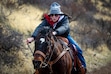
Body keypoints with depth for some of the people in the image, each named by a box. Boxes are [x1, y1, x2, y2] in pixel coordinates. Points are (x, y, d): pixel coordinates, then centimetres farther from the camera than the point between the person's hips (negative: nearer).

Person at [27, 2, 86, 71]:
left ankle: (83, 66, 8)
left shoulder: (64, 19, -29)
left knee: (78, 49, -13)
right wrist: (33, 37, -59)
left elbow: (64, 27, -50)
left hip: (65, 37, -1)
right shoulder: (47, 20, -24)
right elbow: (39, 27, -39)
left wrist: (55, 32, -73)